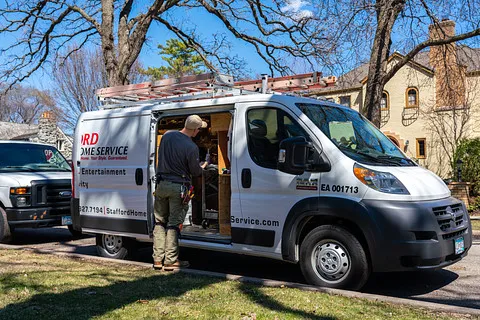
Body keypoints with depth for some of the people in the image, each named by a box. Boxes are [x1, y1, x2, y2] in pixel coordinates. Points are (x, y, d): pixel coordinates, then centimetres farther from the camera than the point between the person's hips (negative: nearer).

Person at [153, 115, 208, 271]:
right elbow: (196, 172, -7)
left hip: (161, 184, 6)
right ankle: (170, 261, 8)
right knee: (174, 224, 2)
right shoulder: (191, 147, -17)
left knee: (160, 222, 14)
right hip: (178, 187, -5)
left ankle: (157, 259, 17)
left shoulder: (167, 135, 1)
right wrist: (203, 165, 14)